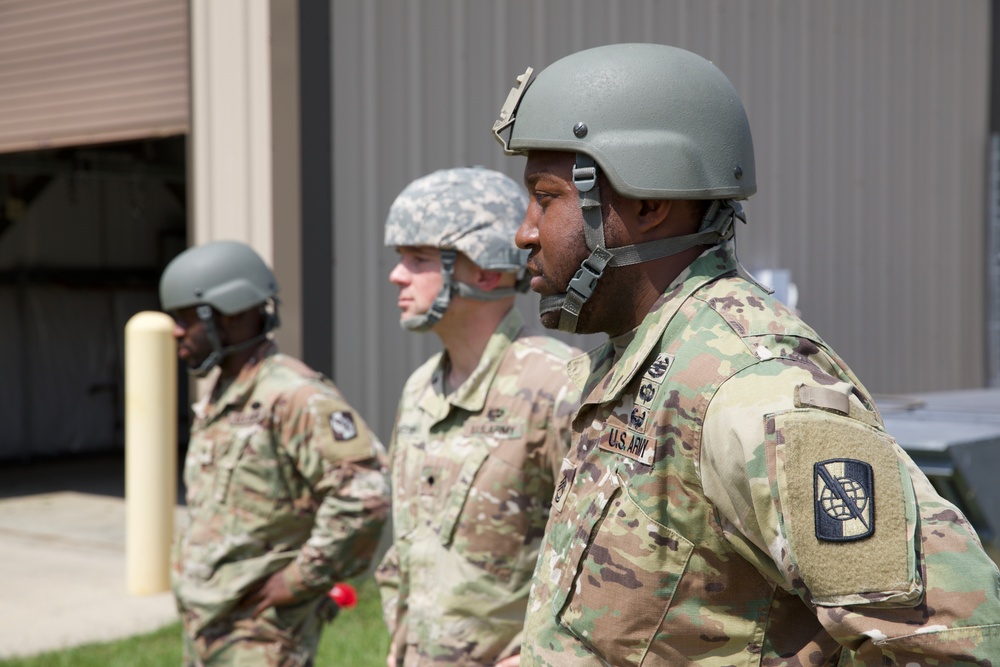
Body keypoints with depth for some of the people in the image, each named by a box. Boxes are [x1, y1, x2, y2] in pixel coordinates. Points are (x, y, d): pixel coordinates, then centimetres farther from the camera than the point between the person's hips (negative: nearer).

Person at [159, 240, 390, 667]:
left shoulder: (292, 395, -18)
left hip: (261, 627, -9)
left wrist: (299, 579, -21)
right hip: (207, 623, 10)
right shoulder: (220, 398, 12)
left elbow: (365, 491, -28)